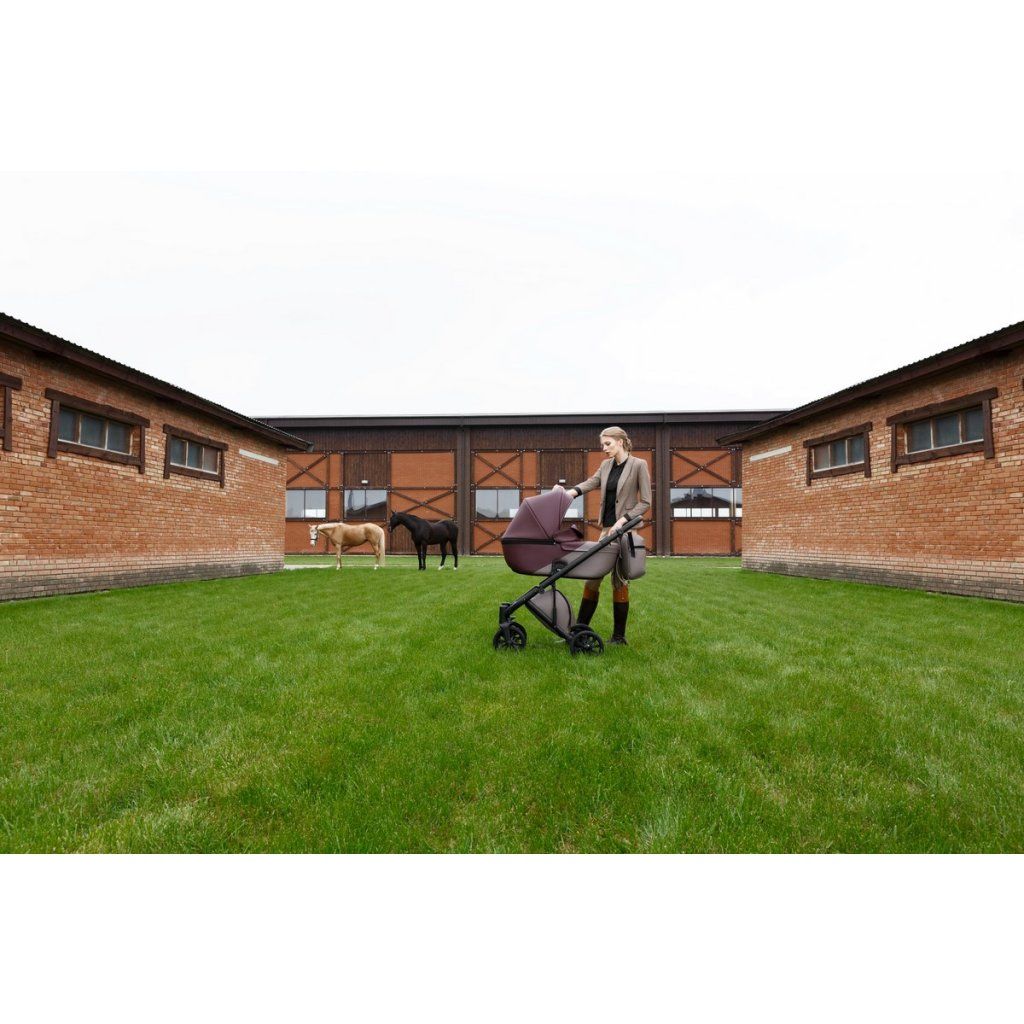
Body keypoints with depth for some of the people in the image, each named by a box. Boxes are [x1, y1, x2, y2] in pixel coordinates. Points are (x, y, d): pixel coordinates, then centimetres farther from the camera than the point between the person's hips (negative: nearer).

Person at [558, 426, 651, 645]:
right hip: (606, 528, 6)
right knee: (593, 576, 7)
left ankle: (619, 636, 10)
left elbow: (645, 502, -9)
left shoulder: (638, 465, -6)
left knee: (619, 581, -1)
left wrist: (622, 520, -18)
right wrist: (569, 492, -21)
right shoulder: (606, 465, 12)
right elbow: (590, 482, -3)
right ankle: (580, 628, 17)